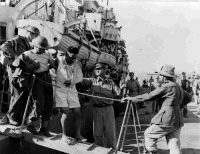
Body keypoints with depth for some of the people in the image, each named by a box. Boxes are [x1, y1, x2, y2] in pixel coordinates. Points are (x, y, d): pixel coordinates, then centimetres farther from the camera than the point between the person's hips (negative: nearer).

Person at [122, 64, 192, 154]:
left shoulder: (167, 86, -11)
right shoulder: (178, 87, 15)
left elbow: (149, 96, -10)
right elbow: (188, 98, 28)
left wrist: (132, 99, -3)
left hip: (167, 119, -8)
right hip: (177, 120, 8)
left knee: (149, 134, 10)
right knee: (174, 146, 6)